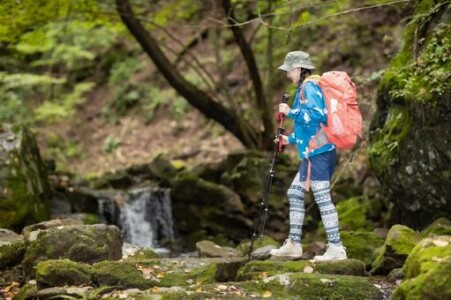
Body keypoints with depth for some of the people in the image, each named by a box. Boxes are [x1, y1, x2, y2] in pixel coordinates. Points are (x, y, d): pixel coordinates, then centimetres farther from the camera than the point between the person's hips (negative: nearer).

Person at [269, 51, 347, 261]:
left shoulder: (309, 87, -8)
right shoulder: (305, 88, 22)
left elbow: (315, 115, -23)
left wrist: (290, 112, -12)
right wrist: (291, 139, 23)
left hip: (318, 152, -11)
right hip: (313, 151, 11)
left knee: (322, 197, -11)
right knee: (295, 193, 14)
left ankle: (336, 248, -11)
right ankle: (294, 244, 17)